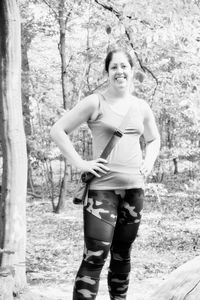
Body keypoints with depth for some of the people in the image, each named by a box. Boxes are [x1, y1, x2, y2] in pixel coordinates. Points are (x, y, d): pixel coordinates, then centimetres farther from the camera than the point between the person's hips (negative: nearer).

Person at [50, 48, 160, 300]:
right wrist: (80, 163, -10)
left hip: (134, 187, 5)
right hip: (102, 187, -5)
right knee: (95, 256, -13)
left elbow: (154, 139, 28)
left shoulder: (141, 107, 11)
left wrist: (149, 162, 10)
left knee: (122, 254, 13)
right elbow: (58, 131, -4)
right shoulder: (95, 103, -4)